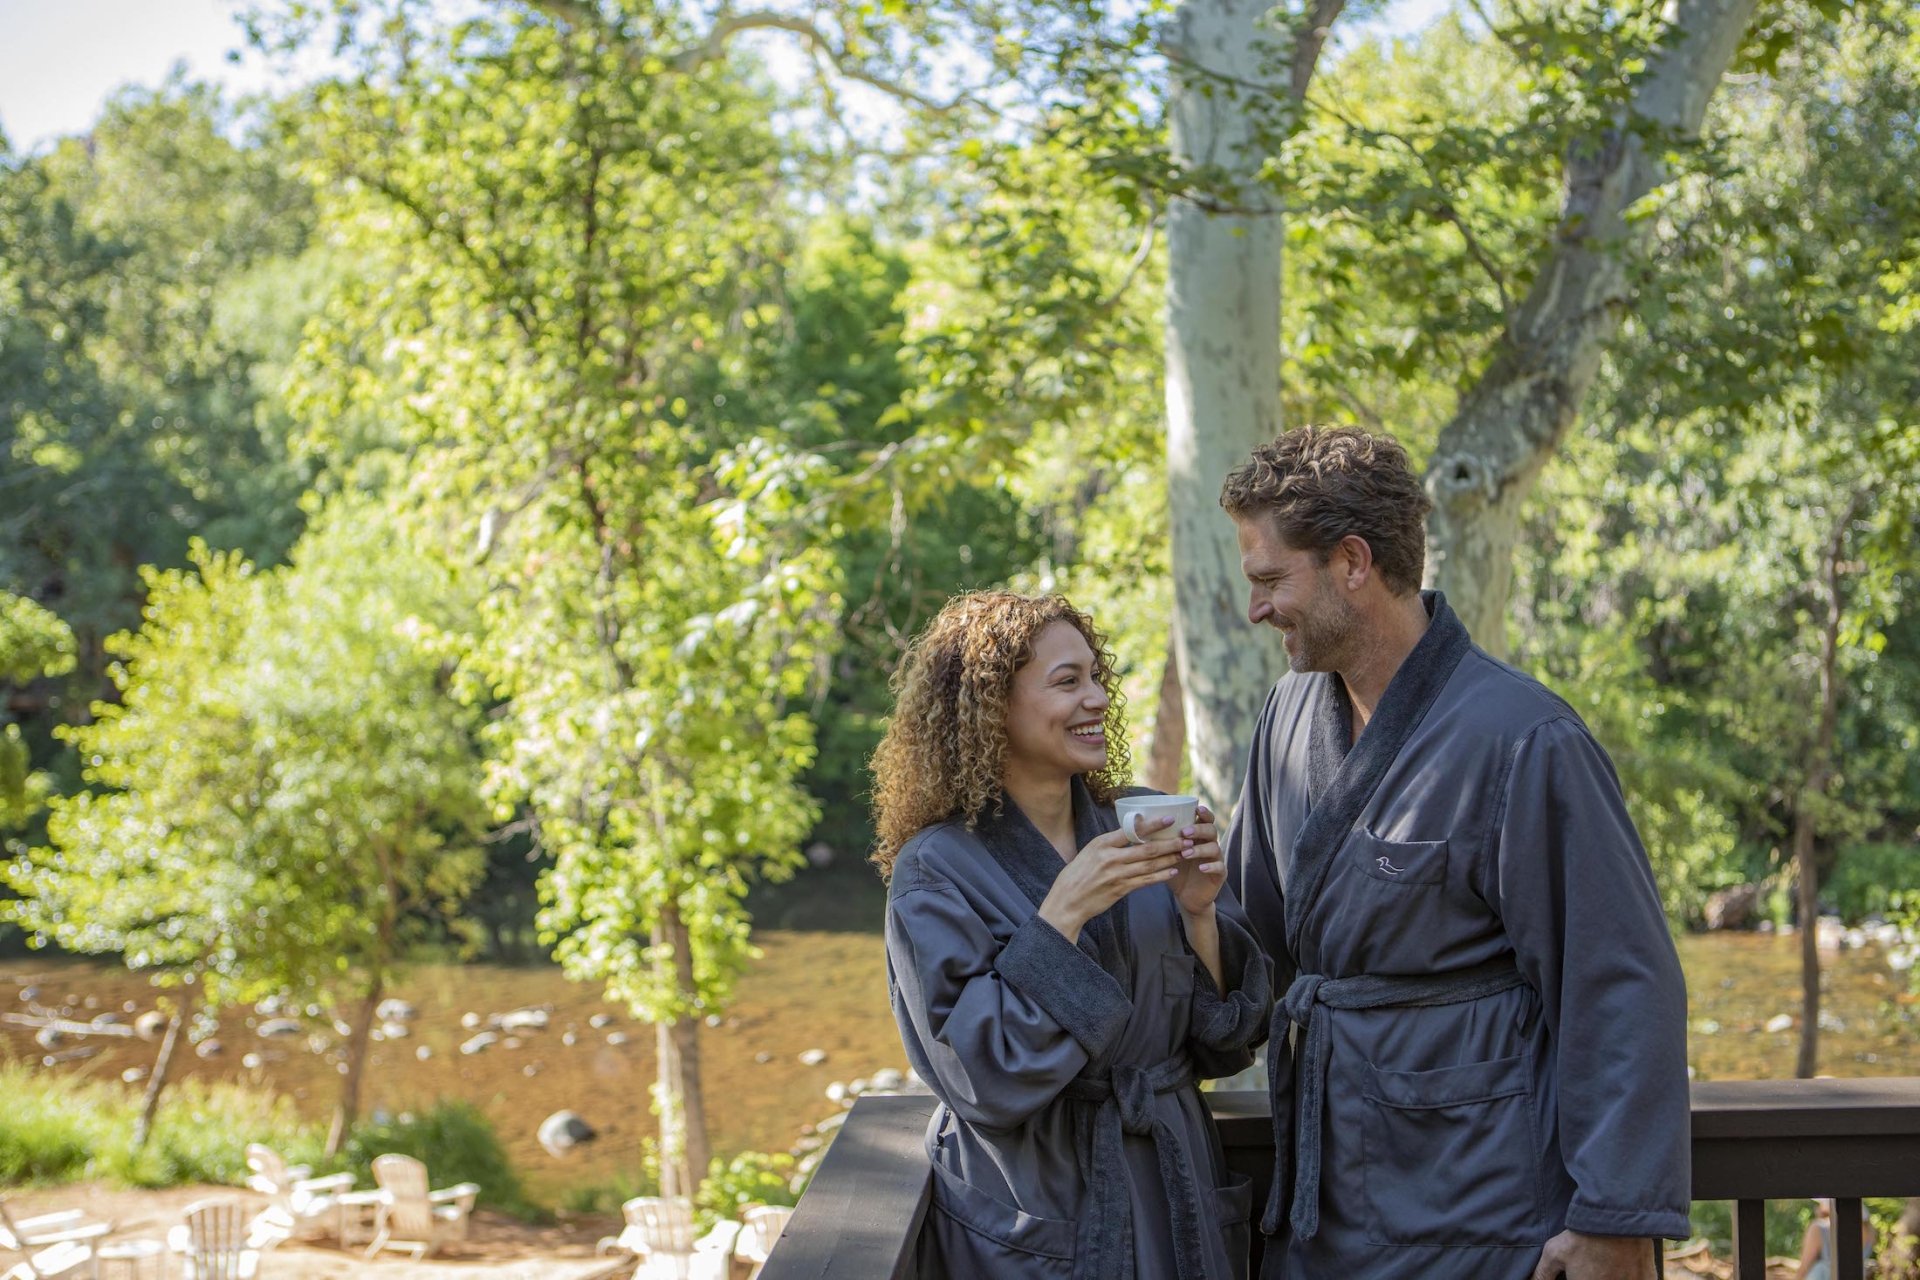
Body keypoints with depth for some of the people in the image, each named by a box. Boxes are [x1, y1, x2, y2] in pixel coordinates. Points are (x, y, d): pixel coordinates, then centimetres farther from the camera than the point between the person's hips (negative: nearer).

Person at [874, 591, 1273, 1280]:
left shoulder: (1144, 826, -1)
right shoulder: (936, 872, -12)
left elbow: (1224, 1041, 1)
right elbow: (982, 1079, -19)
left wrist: (1199, 913, -15)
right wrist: (1063, 915, -24)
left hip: (1174, 1191, 4)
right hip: (1038, 1220, -4)